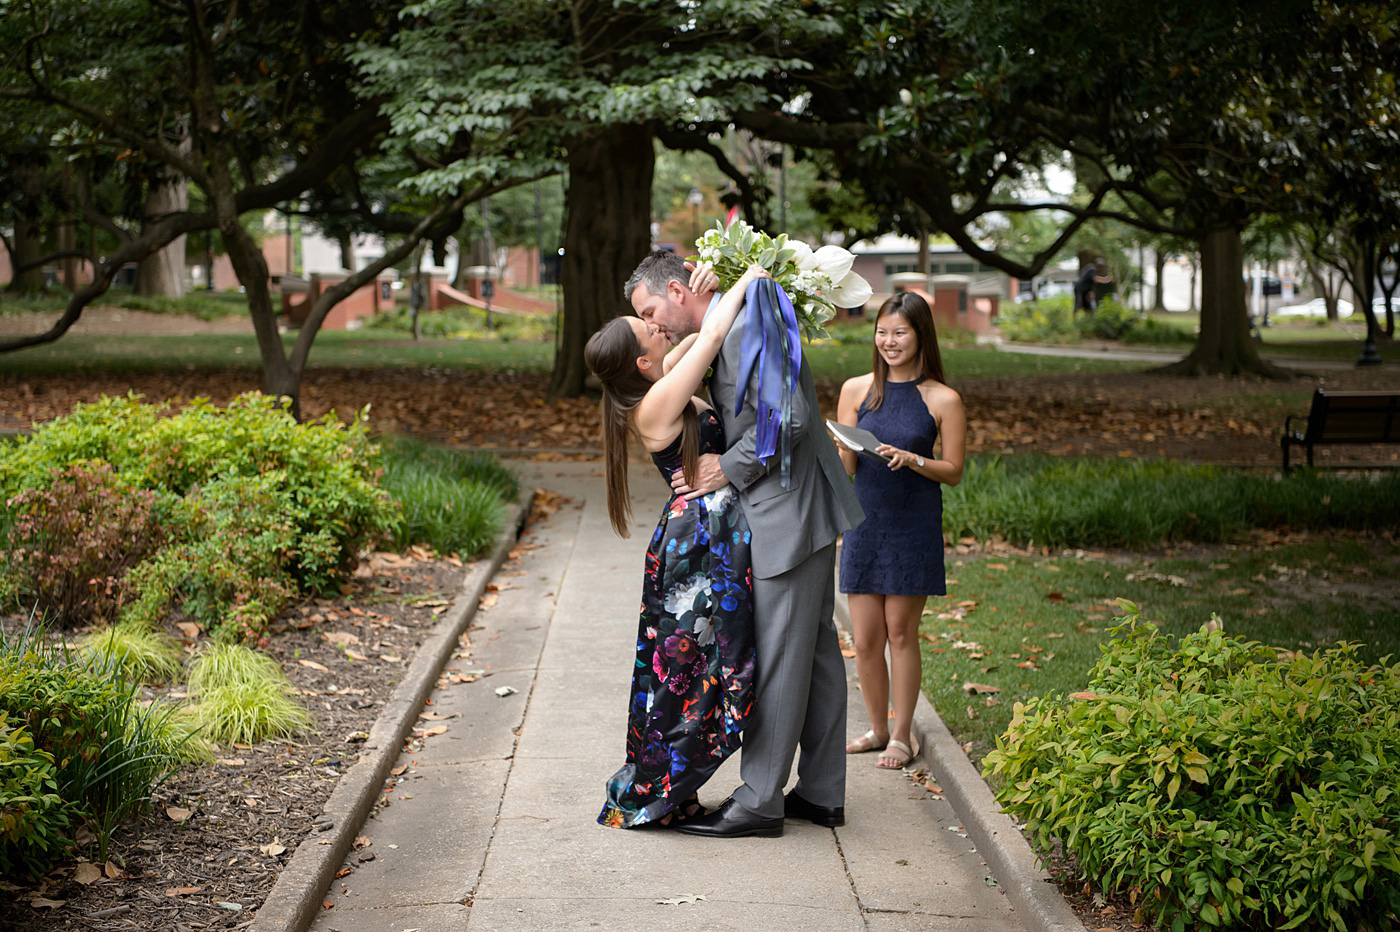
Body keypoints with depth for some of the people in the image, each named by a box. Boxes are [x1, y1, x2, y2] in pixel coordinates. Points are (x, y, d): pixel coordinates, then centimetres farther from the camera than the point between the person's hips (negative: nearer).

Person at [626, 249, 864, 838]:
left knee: (776, 657, -4)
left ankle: (760, 801, 4)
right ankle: (821, 794, 22)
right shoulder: (720, 333, 15)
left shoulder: (743, 326, -16)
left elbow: (790, 417, -24)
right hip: (799, 510, 11)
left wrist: (729, 470, -15)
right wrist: (703, 466, 3)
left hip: (788, 513, -11)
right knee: (814, 649, 14)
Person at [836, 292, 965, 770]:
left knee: (901, 632, 3)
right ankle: (878, 728, 24)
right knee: (865, 640, 5)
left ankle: (902, 736, 17)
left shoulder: (942, 401, -3)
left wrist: (912, 459, -17)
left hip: (915, 528, -3)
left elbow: (953, 472, -1)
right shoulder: (856, 390, 4)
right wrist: (846, 444, -17)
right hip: (865, 521, 3)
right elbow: (846, 468, 5)